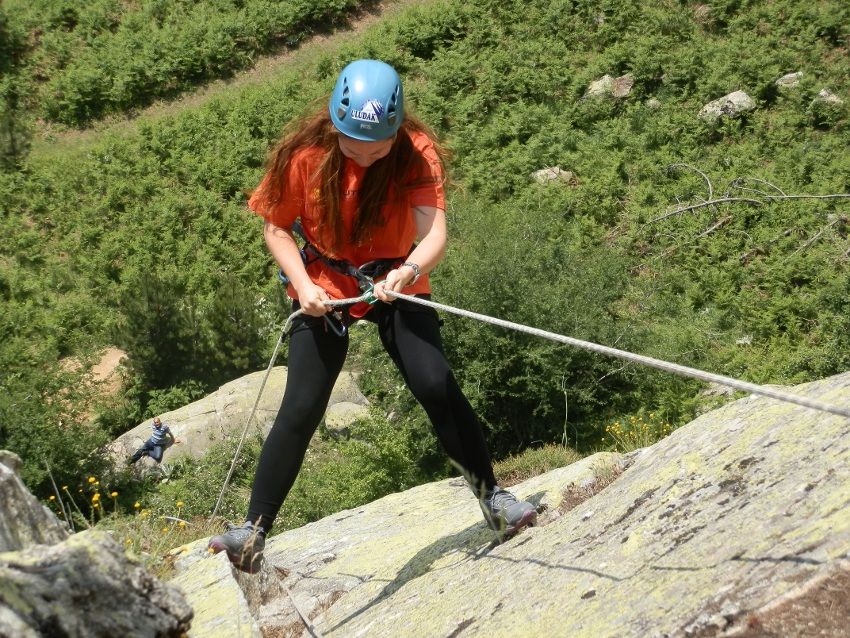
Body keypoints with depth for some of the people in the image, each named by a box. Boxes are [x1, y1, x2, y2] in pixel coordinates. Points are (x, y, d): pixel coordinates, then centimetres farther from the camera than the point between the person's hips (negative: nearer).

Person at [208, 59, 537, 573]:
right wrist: (303, 286, -21)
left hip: (397, 281, 0)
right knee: (302, 409, -9)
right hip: (325, 284, 0)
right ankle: (254, 532, 0)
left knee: (436, 385, -16)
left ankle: (491, 496, 3)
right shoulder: (305, 156, -19)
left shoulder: (418, 152, -21)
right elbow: (276, 228, -6)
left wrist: (410, 271, -53)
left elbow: (435, 231, -32)